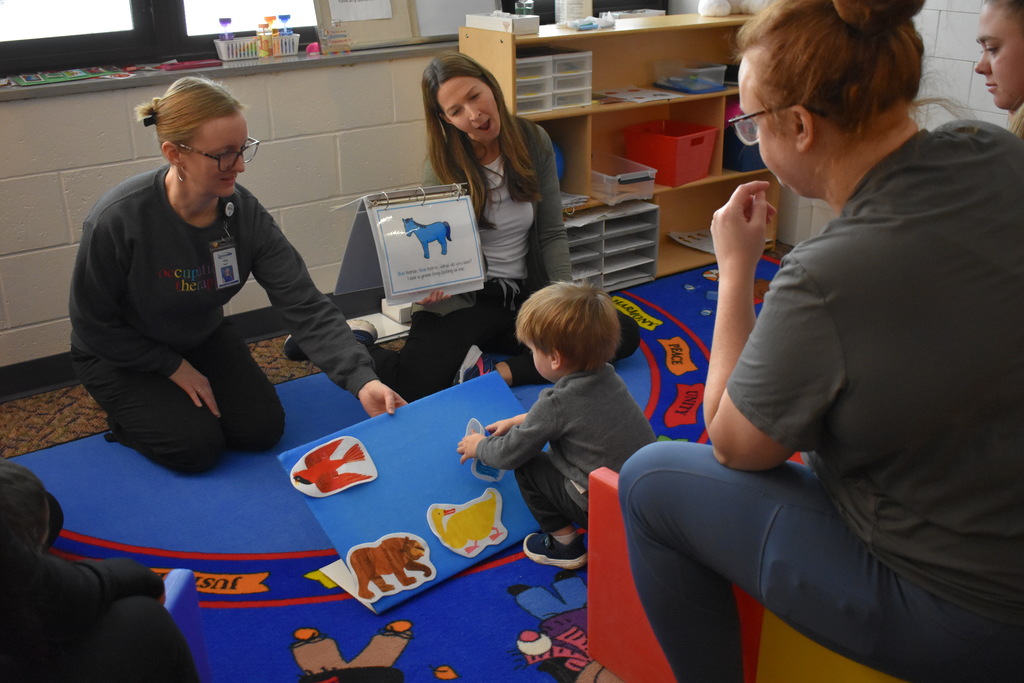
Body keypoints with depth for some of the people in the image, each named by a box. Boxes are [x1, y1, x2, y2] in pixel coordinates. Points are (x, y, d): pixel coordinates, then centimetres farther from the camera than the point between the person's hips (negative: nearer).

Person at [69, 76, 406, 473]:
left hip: (203, 338, 4)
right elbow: (93, 323, -17)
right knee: (198, 446, -16)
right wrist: (175, 367, -15)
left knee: (263, 429, -7)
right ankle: (128, 417, 15)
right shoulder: (117, 220, -31)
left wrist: (361, 380, -37)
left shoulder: (245, 214, -21)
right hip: (119, 355, -4)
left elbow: (305, 306, -25)